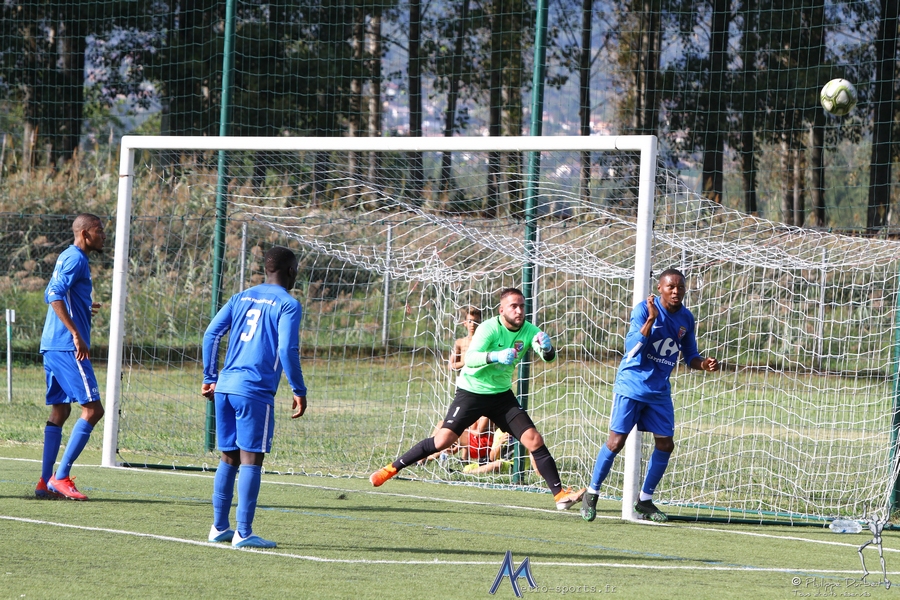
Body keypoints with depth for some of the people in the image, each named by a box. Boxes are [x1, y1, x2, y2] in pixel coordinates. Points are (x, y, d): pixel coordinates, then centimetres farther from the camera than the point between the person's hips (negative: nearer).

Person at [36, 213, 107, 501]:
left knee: (59, 411, 11)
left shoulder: (68, 258, 19)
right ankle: (60, 477, -13)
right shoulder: (75, 259, -10)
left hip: (52, 347, 10)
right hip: (67, 348, -10)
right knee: (93, 409, -10)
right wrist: (76, 334, -27)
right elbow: (55, 295, -23)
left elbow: (50, 295, 29)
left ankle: (45, 482, 9)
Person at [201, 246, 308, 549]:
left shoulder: (241, 298, 17)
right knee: (251, 459, -4)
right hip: (255, 391, -6)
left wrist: (210, 378, 18)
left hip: (225, 387, 6)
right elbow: (287, 350, -11)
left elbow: (211, 334, 12)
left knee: (229, 457, 14)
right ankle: (243, 533, -7)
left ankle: (219, 527, 17)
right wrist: (299, 392, -4)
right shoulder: (287, 305, -2)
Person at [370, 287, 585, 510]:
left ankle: (560, 494, -4)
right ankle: (393, 468, 3)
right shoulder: (489, 328, -20)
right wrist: (495, 356, -51)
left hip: (501, 394, 4)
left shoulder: (528, 331, -6)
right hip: (471, 390, -4)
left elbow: (549, 356, -18)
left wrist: (546, 348, -41)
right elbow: (469, 358, -33)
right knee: (443, 440, -13)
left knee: (534, 440, -8)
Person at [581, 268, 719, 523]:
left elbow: (689, 356, 14)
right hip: (632, 385, -6)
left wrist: (704, 364, -8)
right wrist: (651, 319, -33)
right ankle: (591, 494, 6)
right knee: (616, 441, -8)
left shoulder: (686, 318, 3)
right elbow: (632, 347, -23)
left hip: (659, 391, 6)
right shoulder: (644, 309, -14)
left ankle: (645, 500, 15)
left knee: (665, 444, 2)